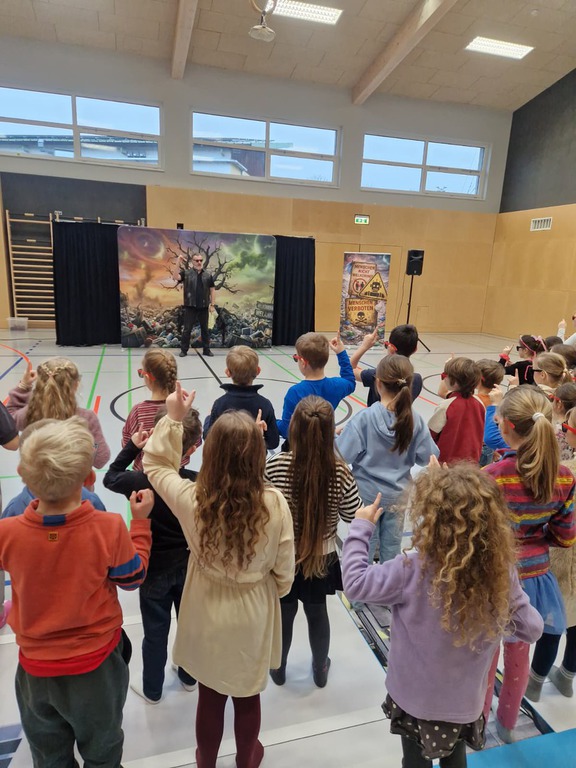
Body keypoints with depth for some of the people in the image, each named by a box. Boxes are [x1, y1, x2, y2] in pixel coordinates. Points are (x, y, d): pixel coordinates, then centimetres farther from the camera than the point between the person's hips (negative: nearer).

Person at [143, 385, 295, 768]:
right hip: (254, 614, 0)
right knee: (248, 695, 26)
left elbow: (156, 465, -5)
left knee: (210, 696, 26)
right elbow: (284, 570, -12)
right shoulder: (275, 503, -26)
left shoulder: (192, 500, -26)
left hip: (209, 615, 0)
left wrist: (173, 418, -7)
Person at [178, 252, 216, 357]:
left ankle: (207, 349, 18)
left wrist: (212, 304, 3)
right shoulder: (186, 273, 1)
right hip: (190, 306, -2)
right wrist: (178, 263, -22)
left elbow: (212, 290, 8)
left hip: (203, 307, 2)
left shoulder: (208, 275, 7)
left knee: (205, 329, 10)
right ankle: (183, 350, 10)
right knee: (187, 329, 2)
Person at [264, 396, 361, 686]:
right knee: (317, 613, 25)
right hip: (322, 558, 1)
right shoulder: (339, 471, -21)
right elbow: (353, 514, -8)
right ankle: (320, 670, 48)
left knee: (284, 612, 23)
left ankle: (279, 669, 48)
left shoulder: (276, 466, -26)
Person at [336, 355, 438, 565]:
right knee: (392, 546, 22)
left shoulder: (365, 417, -22)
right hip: (398, 495, 3)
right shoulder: (415, 419, -12)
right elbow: (427, 457, -6)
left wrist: (341, 435, -2)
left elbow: (342, 455, -22)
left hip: (367, 494, -3)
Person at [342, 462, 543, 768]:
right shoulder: (502, 572, -22)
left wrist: (361, 527, -12)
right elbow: (531, 629, -8)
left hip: (415, 700, -3)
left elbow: (355, 583, -21)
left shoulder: (412, 570, -33)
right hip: (465, 703, 3)